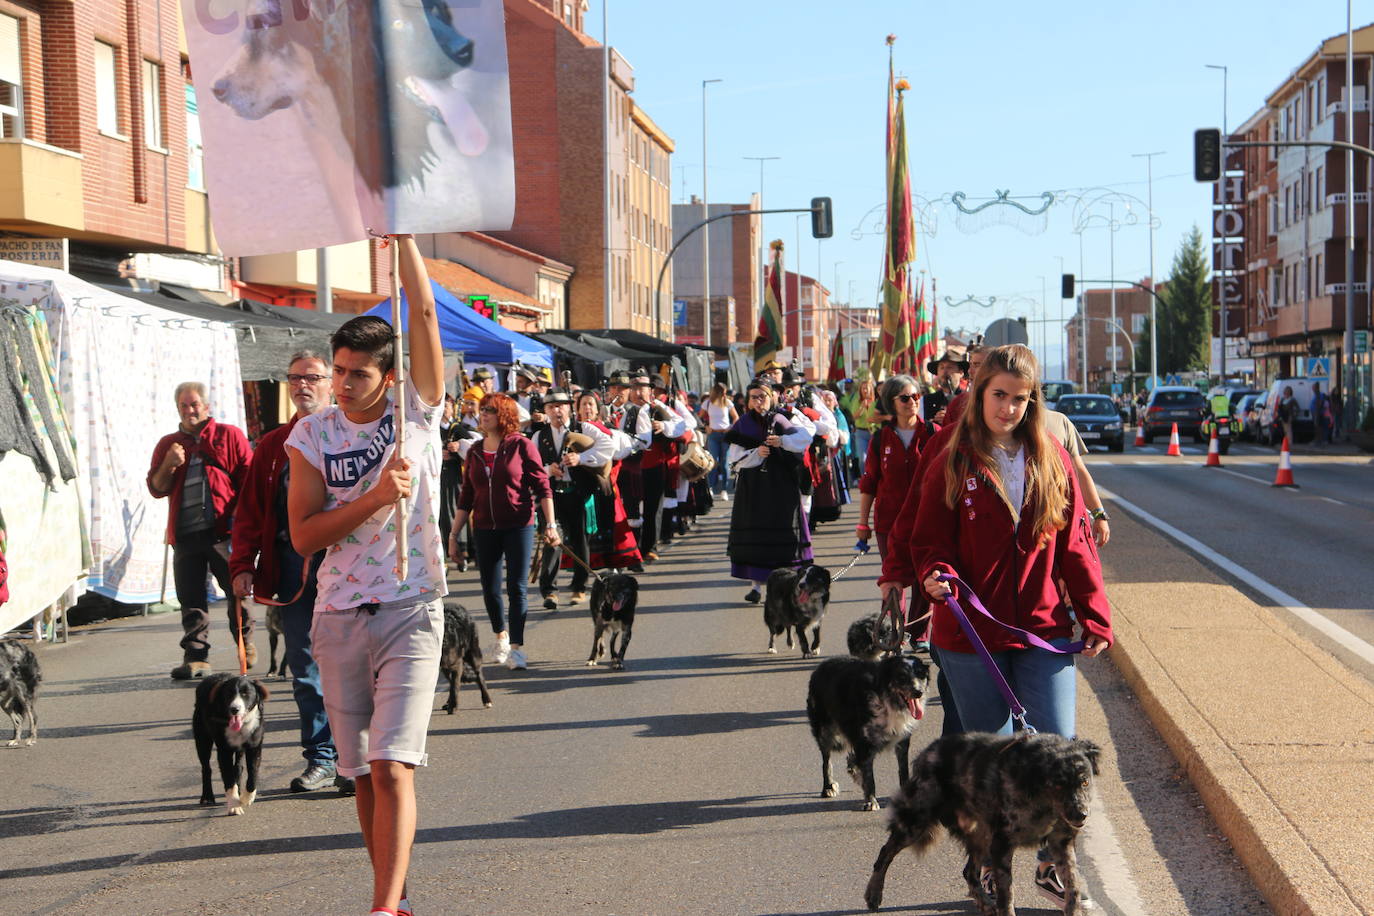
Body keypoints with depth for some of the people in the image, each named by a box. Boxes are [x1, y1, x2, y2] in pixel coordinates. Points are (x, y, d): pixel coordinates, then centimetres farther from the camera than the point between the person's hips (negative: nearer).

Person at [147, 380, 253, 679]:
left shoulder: (229, 436, 8)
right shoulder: (167, 444, 18)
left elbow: (249, 478, 5)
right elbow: (157, 489, 15)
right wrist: (168, 465, -3)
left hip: (224, 531, -3)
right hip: (185, 534, 3)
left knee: (237, 591, 3)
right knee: (191, 599, 1)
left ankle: (246, 644, 22)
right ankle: (196, 657, 3)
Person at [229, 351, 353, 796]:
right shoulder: (272, 445, 17)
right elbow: (249, 510, 15)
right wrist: (243, 565, 4)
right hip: (290, 565, 4)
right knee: (304, 668, 7)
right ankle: (319, 758, 16)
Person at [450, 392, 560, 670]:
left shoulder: (521, 446, -4)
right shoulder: (475, 451, 9)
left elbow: (542, 487, -6)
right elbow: (466, 496, 12)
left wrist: (550, 524, -13)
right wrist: (454, 533, 10)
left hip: (519, 526, -4)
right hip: (485, 529, 4)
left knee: (516, 587, -5)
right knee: (490, 589, 9)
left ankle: (517, 647, 2)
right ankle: (501, 636, 32)